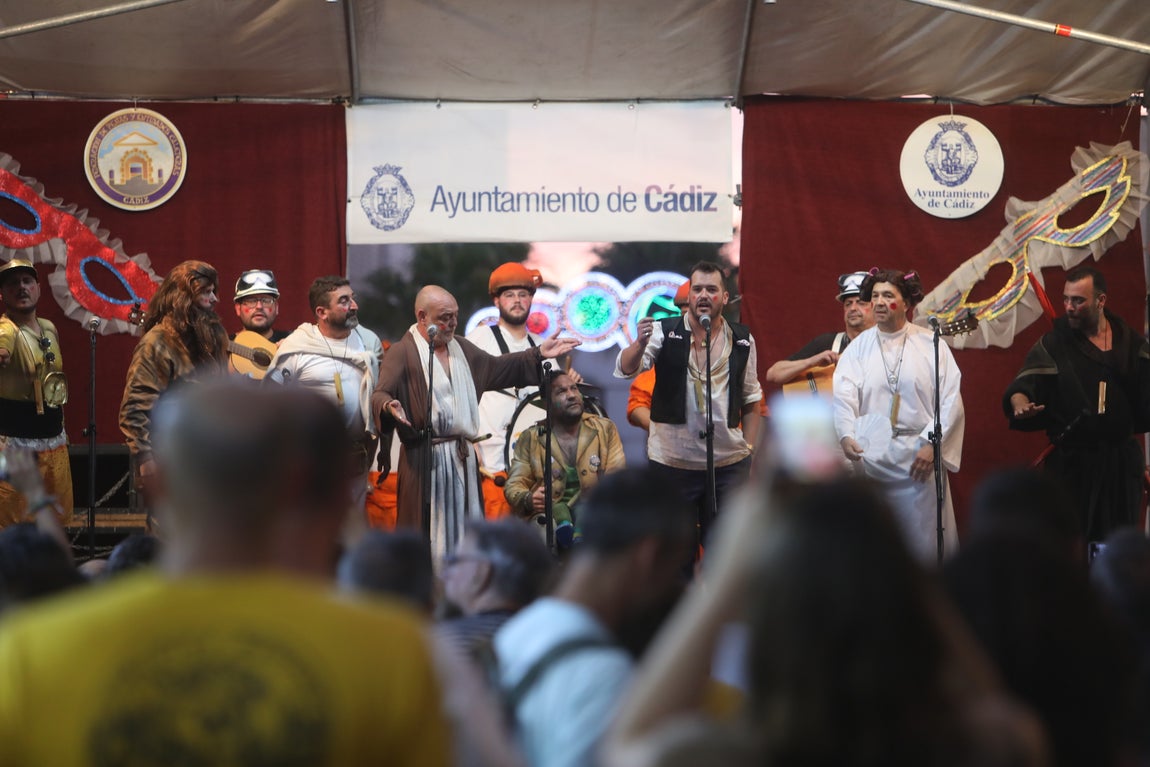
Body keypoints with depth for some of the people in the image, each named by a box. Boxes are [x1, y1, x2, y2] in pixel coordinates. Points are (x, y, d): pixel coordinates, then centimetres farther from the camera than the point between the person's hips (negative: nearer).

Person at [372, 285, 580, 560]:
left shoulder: (461, 348, 18)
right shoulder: (402, 352, -6)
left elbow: (497, 368, 29)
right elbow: (381, 395, -16)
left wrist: (539, 354, 23)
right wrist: (390, 406, -40)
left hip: (463, 457, 7)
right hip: (425, 457, -7)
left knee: (464, 534, 9)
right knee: (427, 537, -8)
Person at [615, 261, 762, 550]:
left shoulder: (742, 340, 5)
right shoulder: (665, 332, -3)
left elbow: (751, 398, 12)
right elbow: (625, 369, -16)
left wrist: (749, 447, 5)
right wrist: (640, 345, -37)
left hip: (729, 463, 2)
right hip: (672, 459, -2)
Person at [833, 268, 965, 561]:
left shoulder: (931, 345, 4)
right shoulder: (859, 347, 7)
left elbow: (951, 399, 0)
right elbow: (844, 396, -5)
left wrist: (932, 443, -9)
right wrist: (846, 435, -22)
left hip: (919, 459, -1)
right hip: (870, 457, 1)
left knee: (923, 536, 0)